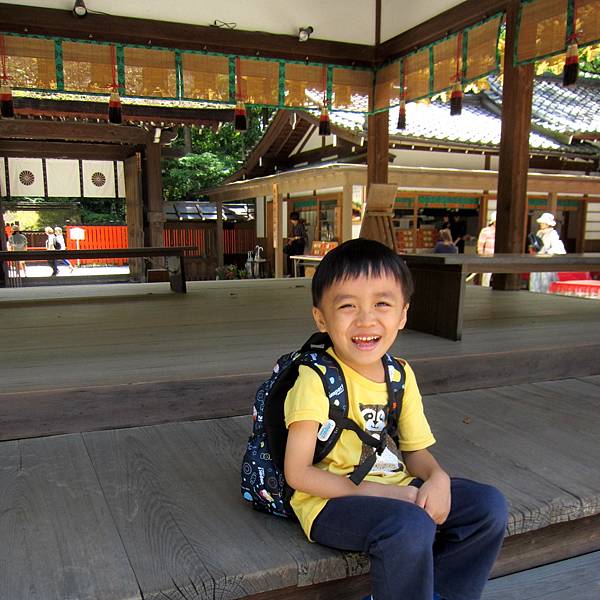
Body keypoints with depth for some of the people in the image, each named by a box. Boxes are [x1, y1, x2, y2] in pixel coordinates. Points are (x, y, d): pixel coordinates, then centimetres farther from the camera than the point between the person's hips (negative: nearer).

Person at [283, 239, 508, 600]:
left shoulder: (401, 375, 3)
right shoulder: (316, 379, -17)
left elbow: (415, 450, 11)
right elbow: (298, 473, -17)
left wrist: (437, 477, -12)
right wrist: (378, 492, -20)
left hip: (395, 490, 7)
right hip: (332, 499, -7)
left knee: (489, 505, -2)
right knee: (412, 527, -32)